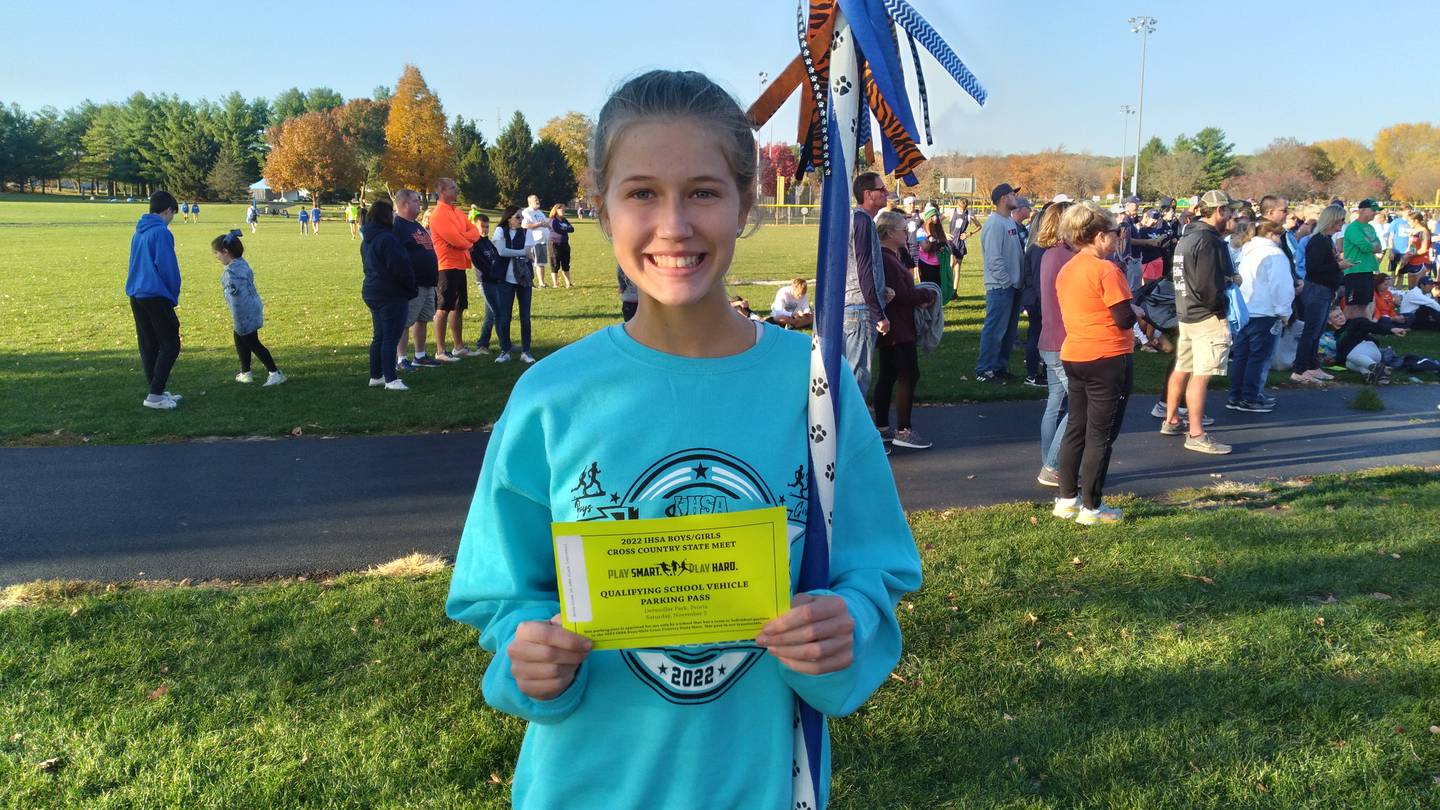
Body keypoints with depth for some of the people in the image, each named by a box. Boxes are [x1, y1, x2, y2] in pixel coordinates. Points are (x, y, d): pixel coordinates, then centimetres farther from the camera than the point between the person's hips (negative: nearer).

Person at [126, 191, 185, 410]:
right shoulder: (162, 232, -11)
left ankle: (157, 392, 17)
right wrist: (174, 296, -3)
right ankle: (155, 395, -8)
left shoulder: (138, 233, 15)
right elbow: (168, 268, -15)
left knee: (148, 346, 12)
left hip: (135, 295, 9)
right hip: (155, 296, -9)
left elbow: (136, 265, 20)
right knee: (170, 345, -3)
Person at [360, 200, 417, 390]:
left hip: (372, 292, 10)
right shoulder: (387, 239, -19)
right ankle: (391, 380, -5)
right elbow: (400, 267, -20)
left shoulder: (367, 239, 12)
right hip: (391, 295, -10)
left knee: (379, 337, 16)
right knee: (391, 338, -6)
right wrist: (410, 288, -3)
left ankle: (376, 376, 22)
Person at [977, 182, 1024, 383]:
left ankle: (1001, 366, 24)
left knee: (1009, 330, 15)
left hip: (1013, 285, 10)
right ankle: (985, 370, 2)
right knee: (995, 329, -5)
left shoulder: (1010, 222, 14)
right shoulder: (994, 224, -15)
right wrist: (1007, 282, -18)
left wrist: (1019, 280, 11)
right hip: (1000, 286, -10)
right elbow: (994, 259, -20)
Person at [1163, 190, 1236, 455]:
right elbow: (1208, 284, -22)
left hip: (1186, 313, 10)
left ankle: (1171, 421, 28)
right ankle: (1196, 435, -7)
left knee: (1182, 369, 18)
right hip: (1208, 317, -10)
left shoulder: (1187, 238, 14)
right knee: (1201, 375, -9)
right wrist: (1218, 305, -7)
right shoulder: (1209, 240, -16)